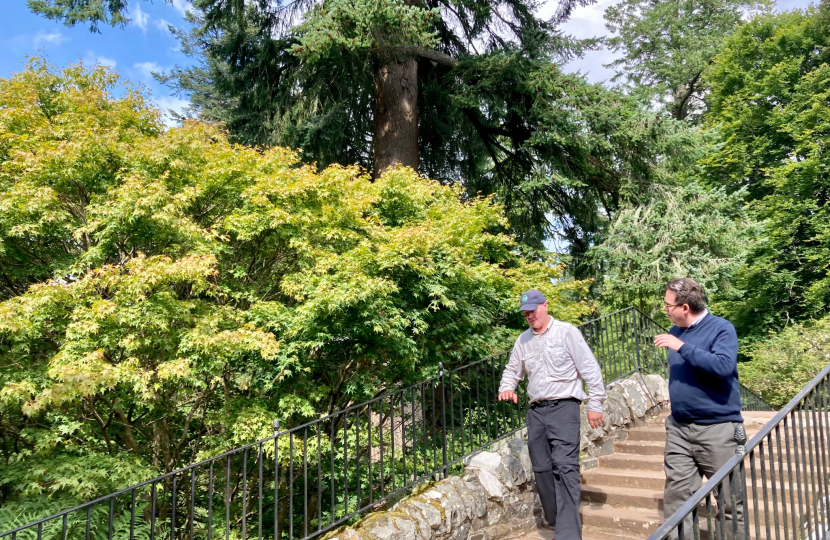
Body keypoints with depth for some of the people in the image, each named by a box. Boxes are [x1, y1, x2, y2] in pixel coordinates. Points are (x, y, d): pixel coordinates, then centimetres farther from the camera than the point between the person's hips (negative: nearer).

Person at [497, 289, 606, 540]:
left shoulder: (566, 332, -4)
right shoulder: (523, 340, 12)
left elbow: (589, 368, -4)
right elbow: (512, 369, 23)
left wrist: (595, 403, -6)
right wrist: (506, 387, 1)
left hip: (564, 407, -6)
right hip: (536, 410, 6)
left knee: (565, 467, -15)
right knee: (542, 469, 9)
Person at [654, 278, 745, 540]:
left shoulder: (722, 329, -10)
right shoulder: (676, 331, 10)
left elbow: (723, 366, -26)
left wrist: (682, 347, -25)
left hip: (717, 429, -6)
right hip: (679, 429, 6)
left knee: (729, 501, 4)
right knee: (675, 498, 6)